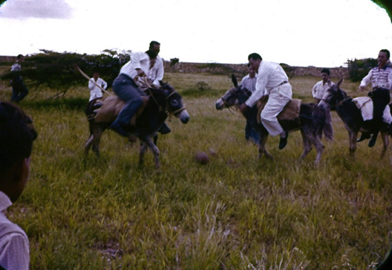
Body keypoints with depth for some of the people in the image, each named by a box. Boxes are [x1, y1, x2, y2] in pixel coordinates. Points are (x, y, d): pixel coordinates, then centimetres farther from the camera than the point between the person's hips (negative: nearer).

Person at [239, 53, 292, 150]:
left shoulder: (263, 69, -14)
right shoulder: (268, 65, 18)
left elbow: (259, 91, -16)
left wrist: (246, 105, -12)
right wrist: (265, 94, 13)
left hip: (280, 93, -11)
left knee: (266, 116, -17)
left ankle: (283, 134, -5)